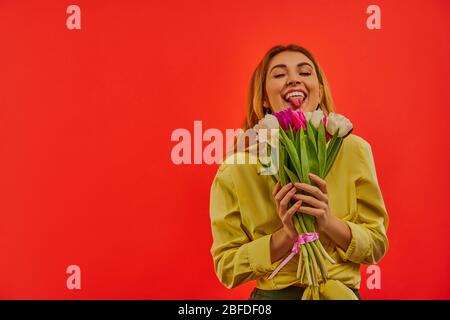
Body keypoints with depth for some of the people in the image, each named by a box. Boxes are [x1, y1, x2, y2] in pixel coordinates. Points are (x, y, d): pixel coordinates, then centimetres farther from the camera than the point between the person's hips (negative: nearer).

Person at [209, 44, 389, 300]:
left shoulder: (354, 151, -11)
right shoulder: (235, 171, -15)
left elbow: (377, 246, -5)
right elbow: (227, 268, -10)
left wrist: (329, 222, -23)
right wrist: (286, 235, -24)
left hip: (342, 292, 1)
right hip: (272, 294, -1)